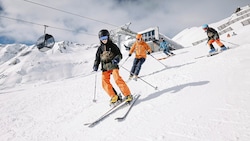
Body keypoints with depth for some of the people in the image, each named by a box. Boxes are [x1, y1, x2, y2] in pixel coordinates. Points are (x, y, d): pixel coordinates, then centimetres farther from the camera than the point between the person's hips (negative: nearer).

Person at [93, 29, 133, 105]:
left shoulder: (112, 46, 4)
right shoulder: (100, 48, 14)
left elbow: (119, 54, 2)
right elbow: (97, 58, 19)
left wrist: (116, 59, -20)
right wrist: (95, 66, 3)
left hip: (113, 66, -4)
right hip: (105, 68, 4)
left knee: (117, 79, -24)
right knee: (105, 83, -12)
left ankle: (128, 95, -18)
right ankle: (114, 97, -5)